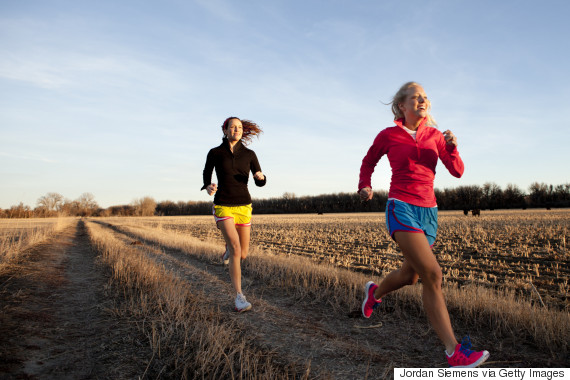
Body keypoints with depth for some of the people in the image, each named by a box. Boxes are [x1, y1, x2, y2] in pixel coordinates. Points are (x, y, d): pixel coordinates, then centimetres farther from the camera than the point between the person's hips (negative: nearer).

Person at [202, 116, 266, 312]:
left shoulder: (249, 154, 3)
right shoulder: (215, 153, -1)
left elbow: (260, 183, 6)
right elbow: (207, 175, 12)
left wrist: (261, 176, -20)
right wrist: (208, 188, -13)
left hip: (243, 207, 3)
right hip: (222, 207, -3)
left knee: (243, 254, 9)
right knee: (236, 249, -21)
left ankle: (229, 247, 48)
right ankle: (239, 297, -12)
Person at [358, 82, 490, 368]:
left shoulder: (435, 135, 12)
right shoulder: (388, 136, 3)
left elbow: (457, 171, 10)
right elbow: (368, 163, 18)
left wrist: (452, 147, -9)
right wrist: (365, 186, 0)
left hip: (428, 212, 6)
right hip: (401, 208, -5)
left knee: (410, 276, 15)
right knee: (432, 274, -18)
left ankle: (375, 292, 48)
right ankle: (454, 353, -13)